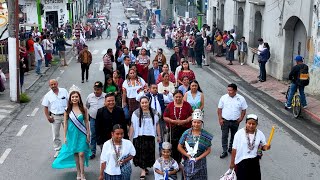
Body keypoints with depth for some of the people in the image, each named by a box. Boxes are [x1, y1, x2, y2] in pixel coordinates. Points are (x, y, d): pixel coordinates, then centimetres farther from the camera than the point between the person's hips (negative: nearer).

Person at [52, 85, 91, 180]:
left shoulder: (83, 109, -5)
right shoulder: (67, 110, -5)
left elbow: (86, 122, 1)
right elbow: (65, 123, 0)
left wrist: (88, 134, 1)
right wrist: (65, 136, 1)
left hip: (81, 134, -1)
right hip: (72, 133, 1)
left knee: (81, 154, -5)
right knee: (75, 153, 10)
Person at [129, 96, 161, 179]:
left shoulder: (154, 113, 3)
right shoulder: (136, 113, -4)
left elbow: (157, 125, 10)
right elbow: (132, 126, -1)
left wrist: (158, 136, 10)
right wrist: (130, 137, -1)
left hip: (150, 136, 2)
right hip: (139, 136, -2)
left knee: (149, 153, 7)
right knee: (141, 153, -3)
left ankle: (144, 168, 24)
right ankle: (143, 170, 6)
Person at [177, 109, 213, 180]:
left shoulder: (205, 135, -6)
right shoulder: (186, 133, -4)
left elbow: (208, 150, -3)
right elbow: (179, 147, 1)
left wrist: (199, 158, -13)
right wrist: (187, 155, -11)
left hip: (200, 163, -1)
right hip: (188, 162, 1)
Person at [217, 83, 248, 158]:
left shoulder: (241, 99, -5)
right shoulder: (223, 98, -4)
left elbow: (244, 110, 4)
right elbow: (219, 109, 1)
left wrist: (241, 118, -7)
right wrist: (220, 119, -6)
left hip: (235, 121, 1)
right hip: (225, 121, -1)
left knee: (234, 136, 15)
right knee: (224, 136, -2)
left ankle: (231, 148, 34)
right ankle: (224, 151, 5)